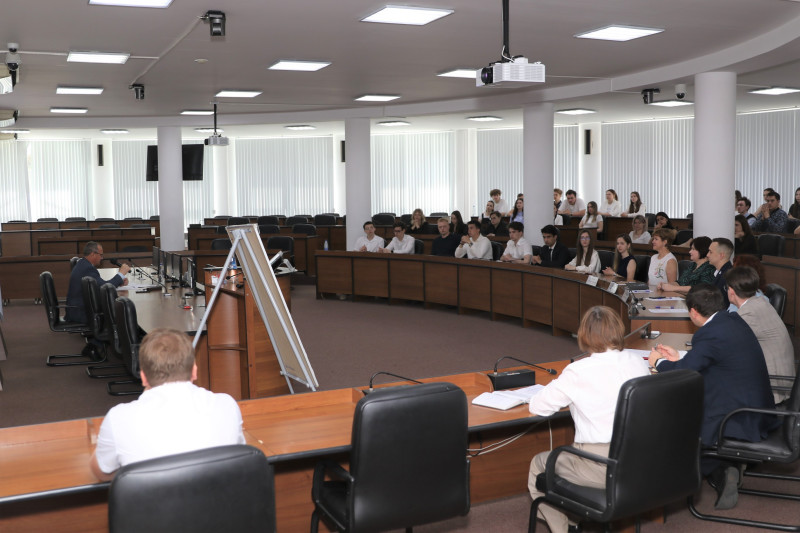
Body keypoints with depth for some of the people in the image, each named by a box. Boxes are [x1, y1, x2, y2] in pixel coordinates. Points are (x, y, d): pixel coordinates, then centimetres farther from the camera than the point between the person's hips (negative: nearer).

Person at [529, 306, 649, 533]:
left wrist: (568, 397, 11)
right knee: (570, 452, 33)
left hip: (604, 468, -6)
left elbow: (537, 407, -9)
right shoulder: (638, 363, 0)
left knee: (538, 464, 21)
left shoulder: (578, 372, -16)